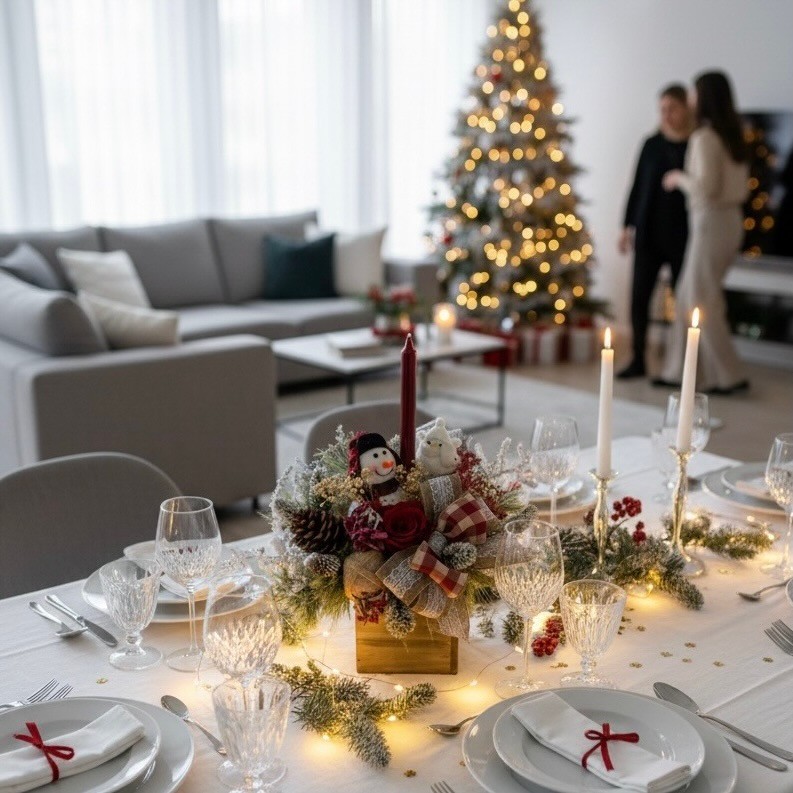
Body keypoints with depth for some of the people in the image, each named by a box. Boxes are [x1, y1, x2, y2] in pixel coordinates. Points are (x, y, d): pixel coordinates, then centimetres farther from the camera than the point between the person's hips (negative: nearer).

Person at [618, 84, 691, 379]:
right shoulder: (652, 144, 7)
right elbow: (638, 186, 9)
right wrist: (627, 225, 7)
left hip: (684, 235, -3)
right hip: (648, 233, 3)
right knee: (640, 295, 1)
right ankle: (638, 360, 10)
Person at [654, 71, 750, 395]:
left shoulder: (705, 137, -14)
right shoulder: (732, 135, 12)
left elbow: (706, 188, -21)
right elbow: (741, 188, 17)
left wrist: (679, 178, -4)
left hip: (711, 221, -9)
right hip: (731, 219, 9)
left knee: (702, 301, 0)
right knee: (688, 296, 13)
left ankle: (728, 376, 5)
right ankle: (678, 370, 18)